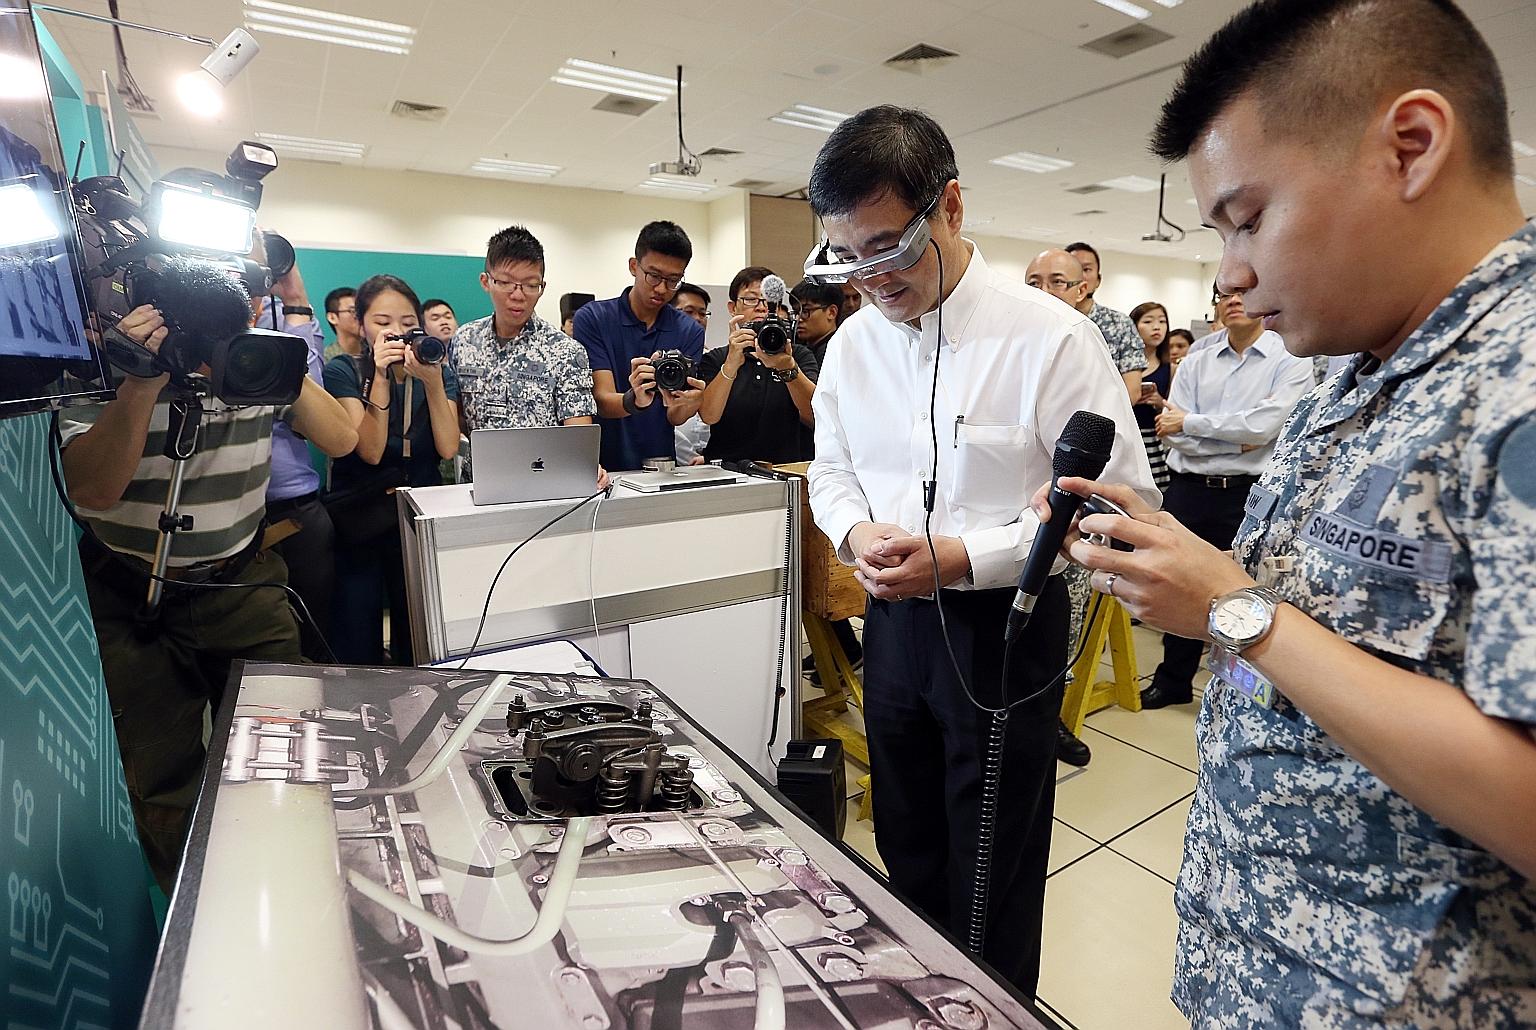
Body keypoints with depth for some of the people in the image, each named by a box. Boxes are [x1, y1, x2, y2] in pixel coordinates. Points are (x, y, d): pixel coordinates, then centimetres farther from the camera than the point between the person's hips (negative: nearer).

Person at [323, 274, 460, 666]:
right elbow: (371, 452, -14)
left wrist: (432, 382, -19)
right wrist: (381, 379, -20)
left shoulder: (438, 371, 5)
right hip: (358, 520, -1)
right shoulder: (343, 371, -1)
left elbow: (448, 449, -9)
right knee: (356, 650, 2)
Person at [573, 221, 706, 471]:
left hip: (660, 465, 3)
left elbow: (675, 418, -3)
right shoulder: (592, 319, -2)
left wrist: (686, 404, -25)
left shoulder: (690, 331, 3)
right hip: (603, 466, -2)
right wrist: (634, 401, -31)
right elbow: (602, 402, -10)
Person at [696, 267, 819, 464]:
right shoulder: (714, 359, 11)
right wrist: (732, 364, -19)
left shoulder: (800, 355, 11)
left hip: (790, 472, 0)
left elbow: (814, 416, -6)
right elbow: (708, 416, -7)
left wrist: (789, 369, -20)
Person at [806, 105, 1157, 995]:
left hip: (1005, 626, -5)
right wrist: (856, 531, -11)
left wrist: (964, 557, -23)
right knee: (908, 851, 24)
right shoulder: (853, 343, 2)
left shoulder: (1051, 337, -16)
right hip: (895, 617, 6)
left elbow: (1121, 502, -14)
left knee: (993, 874, 15)